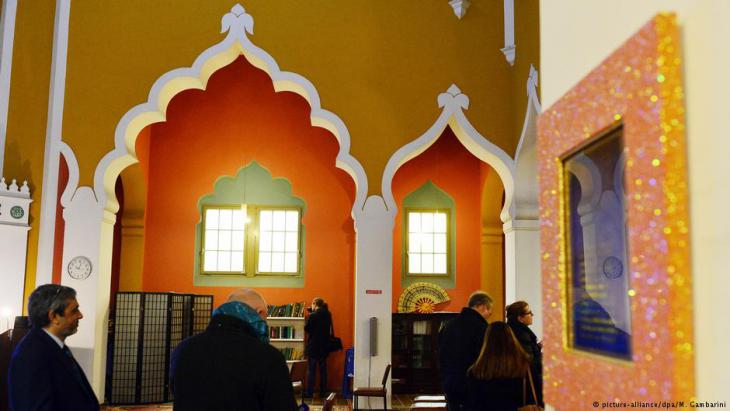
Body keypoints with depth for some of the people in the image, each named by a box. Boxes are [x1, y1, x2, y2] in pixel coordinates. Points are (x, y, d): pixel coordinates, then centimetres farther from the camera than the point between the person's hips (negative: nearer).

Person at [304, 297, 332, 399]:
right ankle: (323, 392, 16)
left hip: (313, 346, -6)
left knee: (311, 370, 2)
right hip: (324, 346, 6)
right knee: (323, 369, 12)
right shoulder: (328, 315, 2)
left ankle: (309, 392, 5)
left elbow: (306, 329, -12)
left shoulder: (313, 315, -17)